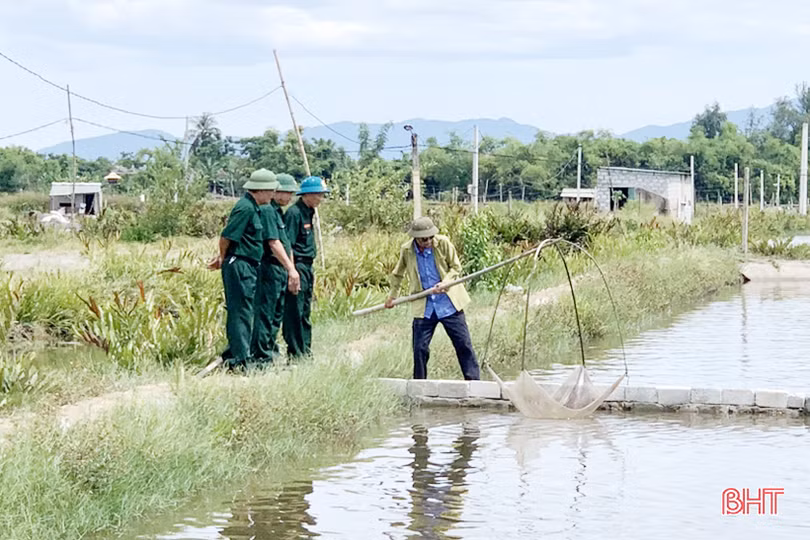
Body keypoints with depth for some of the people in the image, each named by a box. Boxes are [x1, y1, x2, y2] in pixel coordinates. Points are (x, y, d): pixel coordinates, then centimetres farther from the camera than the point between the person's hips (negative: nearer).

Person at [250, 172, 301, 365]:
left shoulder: (278, 211, 18)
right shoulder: (267, 210, -13)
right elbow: (273, 243, -20)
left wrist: (291, 272, 20)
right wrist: (291, 268, -21)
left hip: (280, 270, 10)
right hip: (269, 268, -10)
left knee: (277, 313, 14)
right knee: (265, 312, -7)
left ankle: (271, 351, 21)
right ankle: (262, 357, -4)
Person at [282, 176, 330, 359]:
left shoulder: (308, 213, 15)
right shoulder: (294, 213, -14)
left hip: (306, 267, 10)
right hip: (297, 266, -10)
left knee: (305, 312, 13)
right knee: (294, 312, -6)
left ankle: (305, 351, 18)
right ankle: (295, 353, -4)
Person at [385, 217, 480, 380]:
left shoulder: (443, 243, -10)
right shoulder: (406, 250, -5)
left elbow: (456, 267, 0)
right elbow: (397, 275, 15)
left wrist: (445, 283, -18)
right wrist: (392, 297, 24)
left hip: (449, 304, -1)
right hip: (423, 308, 1)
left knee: (464, 344, 1)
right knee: (420, 348, 1)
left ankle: (474, 382, 11)